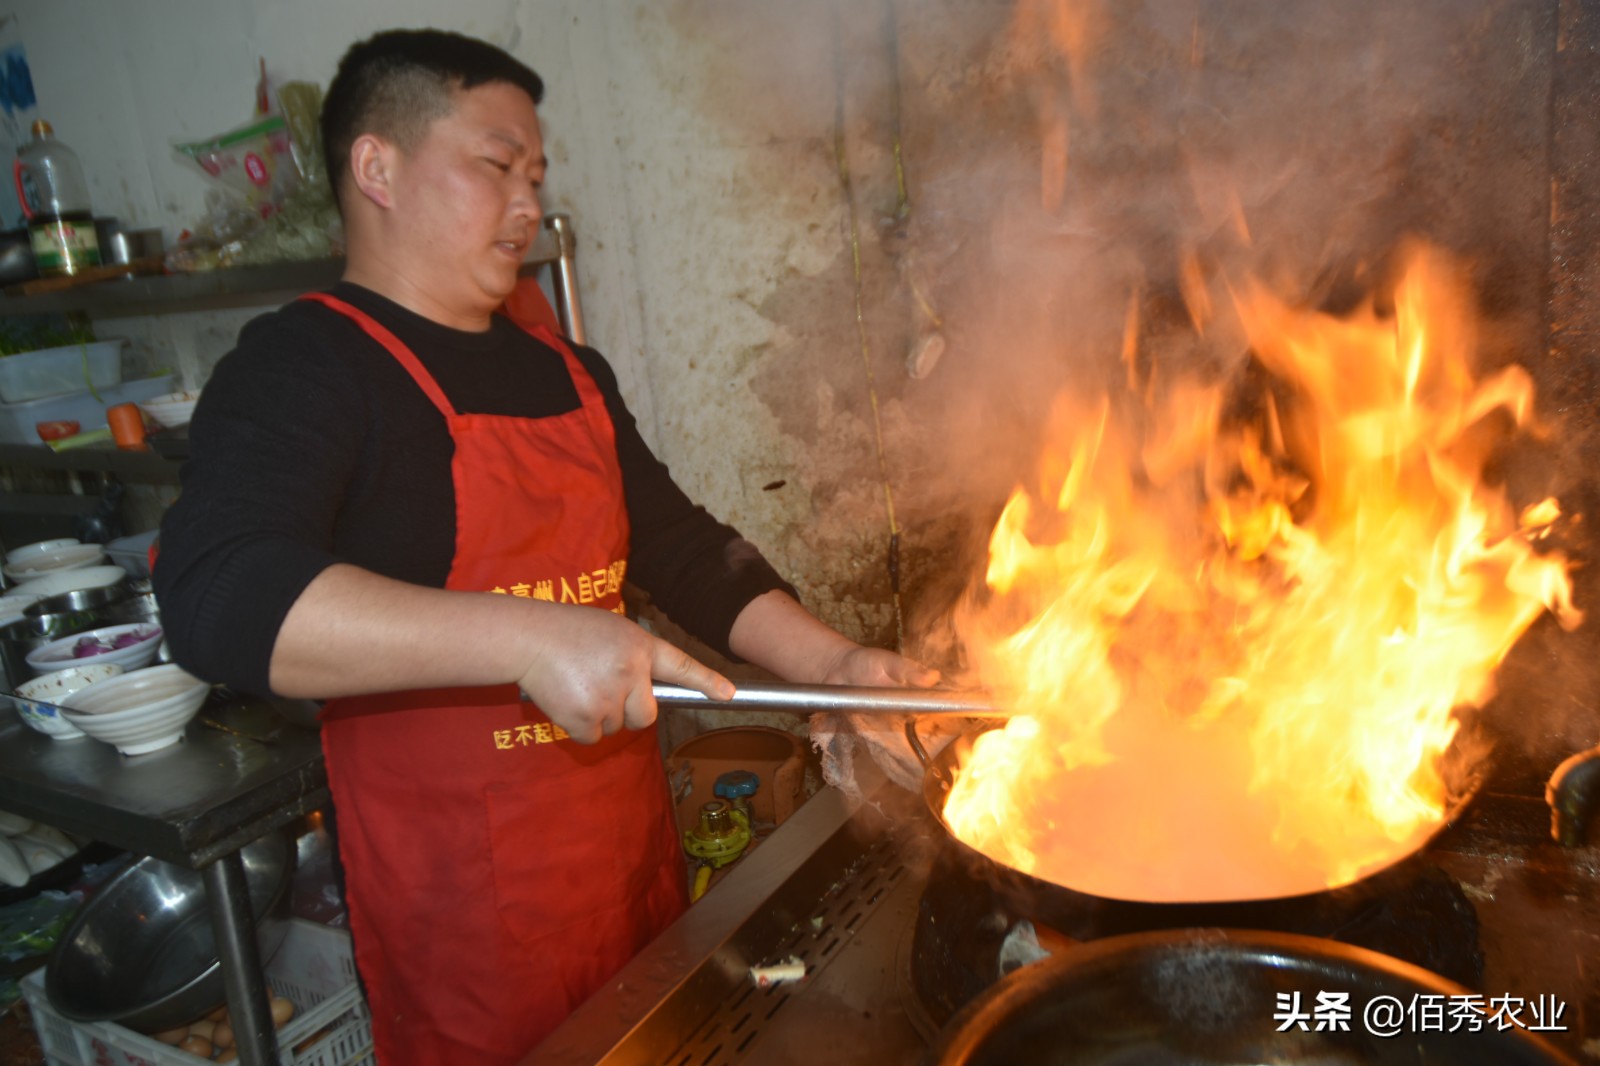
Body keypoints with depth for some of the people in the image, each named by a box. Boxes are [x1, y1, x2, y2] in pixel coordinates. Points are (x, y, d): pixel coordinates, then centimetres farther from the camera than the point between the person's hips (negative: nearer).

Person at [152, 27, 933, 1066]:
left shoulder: (569, 373, 11)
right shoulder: (298, 366, -12)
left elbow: (685, 549, 13)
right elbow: (219, 597, -29)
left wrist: (831, 662, 1)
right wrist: (532, 636, -36)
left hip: (633, 851, 7)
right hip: (462, 901, -6)